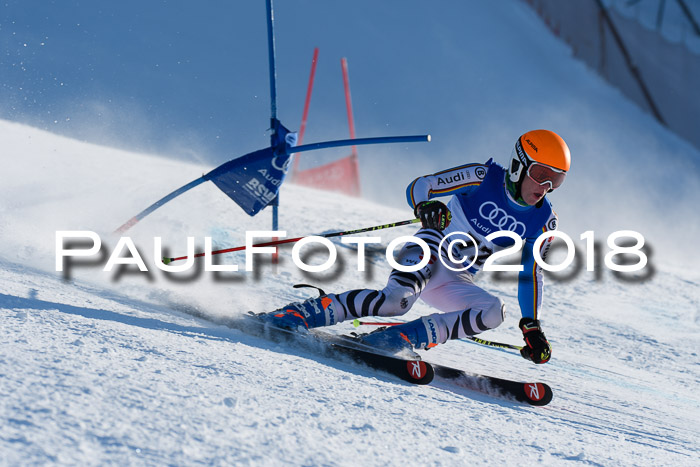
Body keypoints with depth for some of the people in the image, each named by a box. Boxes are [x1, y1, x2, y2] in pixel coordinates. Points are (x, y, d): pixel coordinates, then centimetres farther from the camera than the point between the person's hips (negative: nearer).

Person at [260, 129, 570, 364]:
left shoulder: (543, 222, 2)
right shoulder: (484, 178, -10)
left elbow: (530, 273, 12)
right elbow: (418, 186, -10)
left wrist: (531, 326, 5)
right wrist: (425, 207, -33)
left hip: (455, 281, 5)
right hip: (428, 252, -5)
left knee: (493, 312, -26)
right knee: (399, 298, -36)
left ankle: (396, 339, -28)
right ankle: (295, 315, -31)